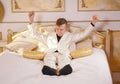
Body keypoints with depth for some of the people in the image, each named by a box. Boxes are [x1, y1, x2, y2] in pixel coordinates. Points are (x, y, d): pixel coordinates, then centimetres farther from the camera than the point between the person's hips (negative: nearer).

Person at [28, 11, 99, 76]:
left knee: (68, 69, -38)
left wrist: (92, 23, 6)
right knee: (45, 70, -37)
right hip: (51, 54, 1)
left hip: (63, 54, 0)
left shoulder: (70, 36, 20)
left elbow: (84, 34, 15)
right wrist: (31, 22, 15)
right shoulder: (50, 36, 23)